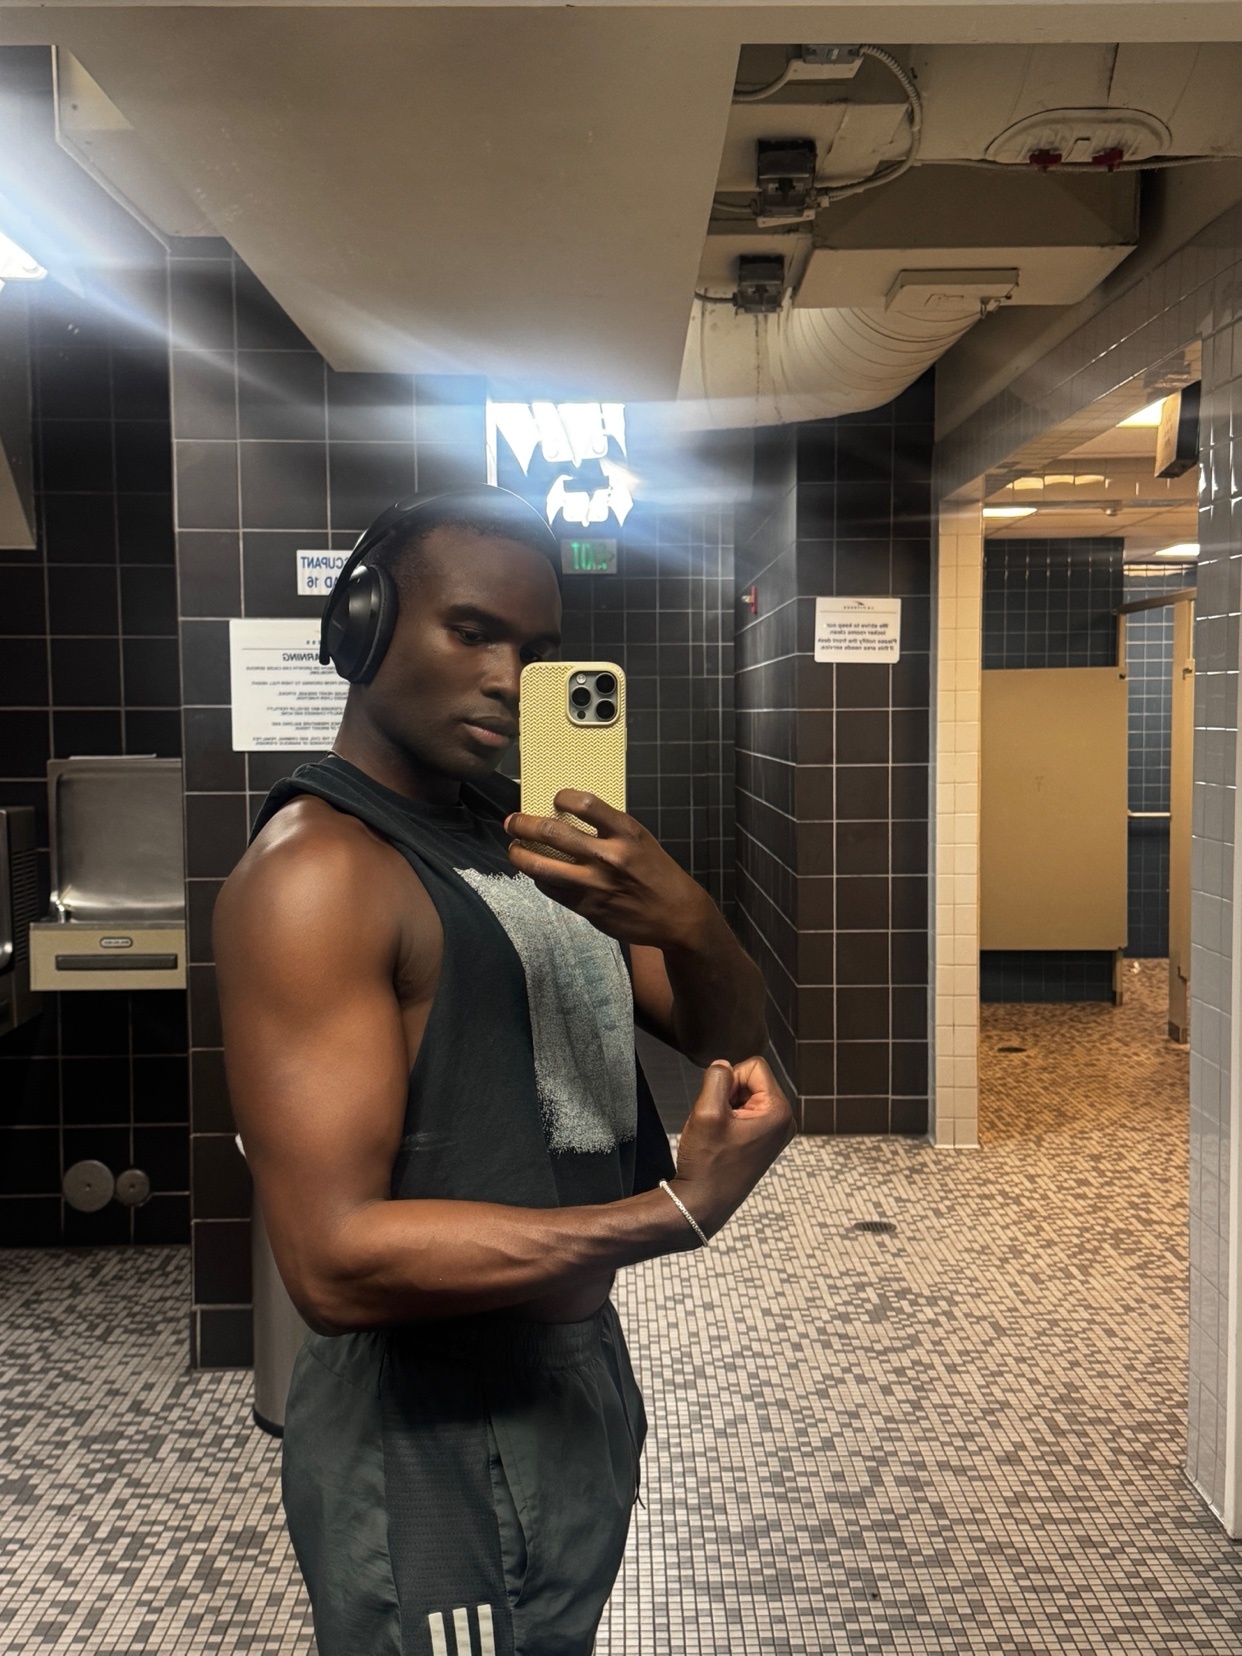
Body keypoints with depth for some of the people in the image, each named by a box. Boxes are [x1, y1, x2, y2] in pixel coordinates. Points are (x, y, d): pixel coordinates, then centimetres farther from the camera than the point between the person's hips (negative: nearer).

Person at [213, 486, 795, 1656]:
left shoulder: (527, 839, 6)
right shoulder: (315, 867, -21)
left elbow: (731, 1040, 2)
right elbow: (335, 1259, -27)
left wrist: (686, 924, -20)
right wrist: (676, 1213, -29)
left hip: (582, 1372, 8)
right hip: (437, 1437, -8)